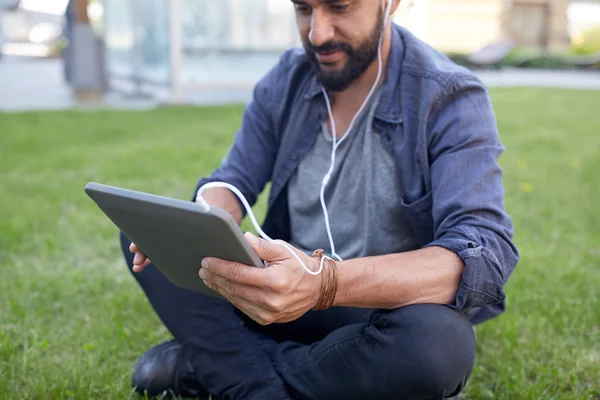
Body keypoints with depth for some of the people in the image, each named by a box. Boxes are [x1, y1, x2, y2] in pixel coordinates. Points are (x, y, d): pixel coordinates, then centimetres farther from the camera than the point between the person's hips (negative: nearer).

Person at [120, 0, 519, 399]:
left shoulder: (452, 99, -16)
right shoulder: (285, 81, -1)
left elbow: (488, 254, -29)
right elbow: (234, 180, 3)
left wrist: (325, 281, -45)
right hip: (287, 298, 4)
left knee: (439, 342, -38)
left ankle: (204, 365, -17)